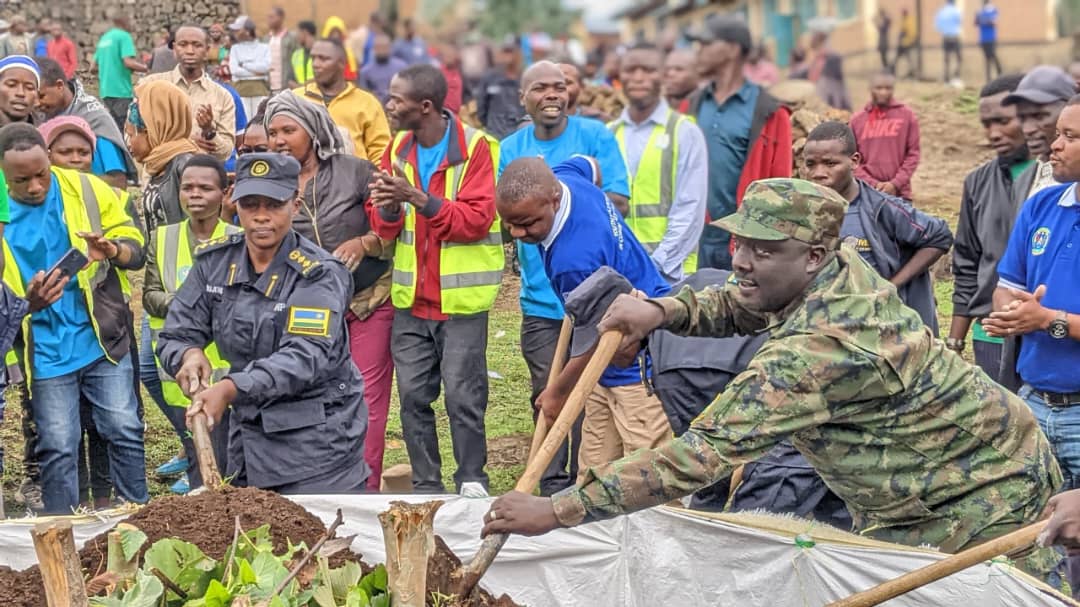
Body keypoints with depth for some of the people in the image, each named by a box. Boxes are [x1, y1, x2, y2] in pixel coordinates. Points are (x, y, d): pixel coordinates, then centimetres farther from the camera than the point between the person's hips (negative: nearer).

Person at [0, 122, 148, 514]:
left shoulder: (86, 189, -2)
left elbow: (136, 246, 3)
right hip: (45, 353, 0)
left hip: (103, 340, 1)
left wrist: (112, 250, -20)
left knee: (124, 432, 4)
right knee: (57, 449, 4)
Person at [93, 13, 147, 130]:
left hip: (105, 90, 8)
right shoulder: (124, 36, -7)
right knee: (122, 127, -8)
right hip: (121, 90, -8)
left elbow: (94, 64, 20)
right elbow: (128, 62, -19)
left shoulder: (104, 38, 16)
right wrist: (148, 68, -8)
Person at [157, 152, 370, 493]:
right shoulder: (215, 261, 2)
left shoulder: (319, 274, -15)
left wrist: (231, 389, -42)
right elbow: (175, 336, 2)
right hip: (249, 433, 5)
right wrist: (189, 356, -24)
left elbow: (305, 356, -27)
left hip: (318, 438, -5)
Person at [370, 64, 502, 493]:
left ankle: (472, 485, 10)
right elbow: (383, 227, 9)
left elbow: (478, 217, -17)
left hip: (461, 297, -5)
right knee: (413, 396, 6)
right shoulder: (398, 149, 10)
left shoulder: (474, 147, -8)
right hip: (410, 297, 5)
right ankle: (425, 488, 16)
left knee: (463, 397, -3)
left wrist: (420, 199, -25)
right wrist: (388, 208, -14)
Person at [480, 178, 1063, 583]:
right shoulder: (839, 268, -7)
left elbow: (705, 452, -38)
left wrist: (558, 510, -37)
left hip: (992, 494, -10)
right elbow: (736, 306, 12)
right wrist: (660, 310, -13)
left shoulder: (816, 350, -36)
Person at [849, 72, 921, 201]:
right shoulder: (857, 119, 6)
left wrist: (895, 184, -10)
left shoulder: (907, 115, 4)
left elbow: (913, 154, 1)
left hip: (899, 193, -1)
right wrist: (872, 184, -9)